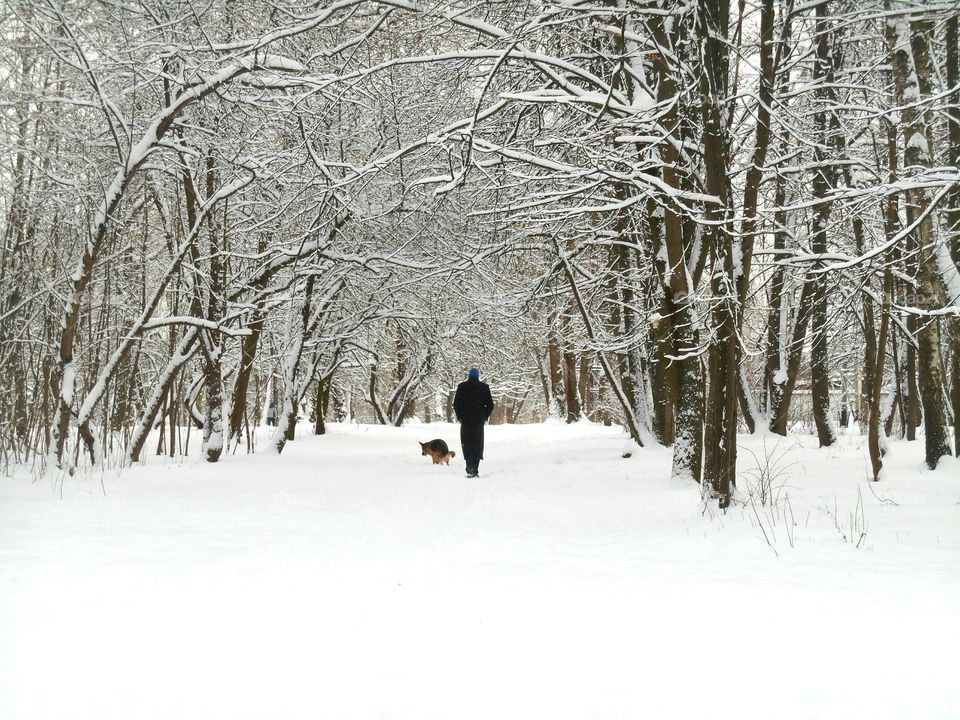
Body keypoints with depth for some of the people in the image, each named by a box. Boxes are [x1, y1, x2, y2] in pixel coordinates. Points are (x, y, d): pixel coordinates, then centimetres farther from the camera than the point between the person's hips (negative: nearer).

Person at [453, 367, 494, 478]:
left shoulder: (462, 386, 0)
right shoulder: (484, 387, 1)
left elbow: (456, 404, 0)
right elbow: (490, 405, 1)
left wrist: (460, 417, 11)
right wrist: (485, 416, 12)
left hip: (465, 420, -1)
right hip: (479, 420, 1)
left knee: (467, 444, 2)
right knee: (478, 444, 9)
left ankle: (470, 468, -17)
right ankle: (475, 470, 6)